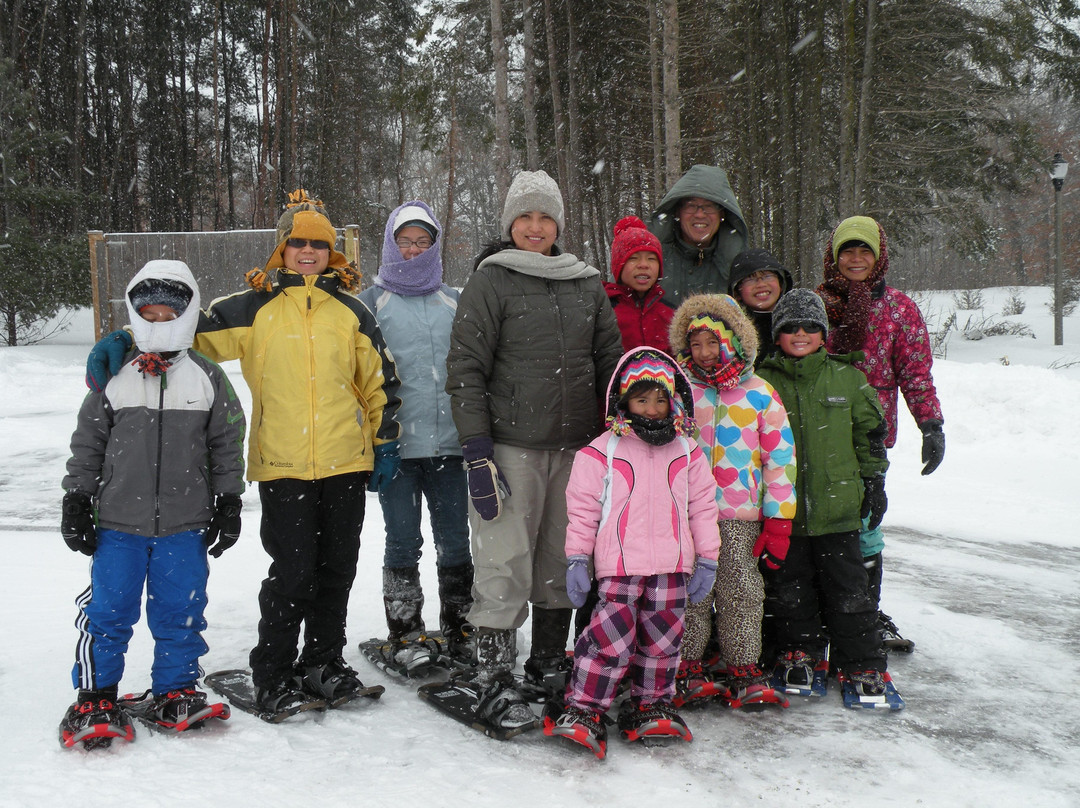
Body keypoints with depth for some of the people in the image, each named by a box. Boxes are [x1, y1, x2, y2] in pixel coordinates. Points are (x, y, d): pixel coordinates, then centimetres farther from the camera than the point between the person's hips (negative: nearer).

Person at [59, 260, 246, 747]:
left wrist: (228, 502, 5)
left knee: (181, 611, 6)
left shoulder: (208, 378, 4)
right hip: (118, 523, 0)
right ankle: (95, 697, 17)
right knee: (108, 610, 3)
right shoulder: (114, 376, 3)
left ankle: (175, 693, 21)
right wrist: (77, 500, 4)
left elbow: (227, 445, 8)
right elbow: (88, 443, 8)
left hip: (186, 524, 0)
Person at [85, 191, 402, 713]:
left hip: (346, 462, 3)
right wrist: (120, 341, -11)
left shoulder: (351, 311, 8)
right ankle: (272, 674, 12)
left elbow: (380, 380, 12)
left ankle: (323, 661, 26)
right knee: (292, 572, -4)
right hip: (282, 465, -2)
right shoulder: (253, 307, 3)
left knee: (337, 568, 10)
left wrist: (385, 444, 10)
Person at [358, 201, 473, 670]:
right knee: (403, 543, 1)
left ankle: (460, 629, 20)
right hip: (397, 445, -2)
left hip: (448, 442, 3)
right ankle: (405, 634, 13)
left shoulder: (454, 302, 13)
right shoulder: (371, 302, 4)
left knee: (454, 541, 7)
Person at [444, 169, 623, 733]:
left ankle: (548, 666, 24)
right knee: (506, 567, -7)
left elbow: (612, 364, 17)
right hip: (511, 447, -5)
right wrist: (477, 453, -13)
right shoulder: (490, 282, 0)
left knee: (563, 563, 11)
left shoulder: (587, 285, 14)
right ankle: (491, 678, 2)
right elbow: (465, 370, -5)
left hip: (576, 448, 5)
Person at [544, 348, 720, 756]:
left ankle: (650, 705, 25)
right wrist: (577, 560, -2)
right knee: (611, 638, -9)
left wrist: (707, 560, 10)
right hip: (619, 565, -3)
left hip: (672, 565, 4)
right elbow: (582, 509, 1)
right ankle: (582, 709, 2)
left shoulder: (688, 452, 9)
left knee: (661, 638, 9)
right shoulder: (600, 453, -1)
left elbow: (703, 506, 13)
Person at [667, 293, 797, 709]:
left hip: (742, 515, 0)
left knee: (741, 591, 7)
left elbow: (780, 458, 3)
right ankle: (686, 667, 16)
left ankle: (743, 668, 18)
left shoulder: (760, 394, 2)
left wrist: (778, 520, -1)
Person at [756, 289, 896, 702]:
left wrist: (873, 482, 9)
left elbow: (870, 431, 10)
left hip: (837, 506, 0)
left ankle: (863, 664, 16)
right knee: (789, 586, 11)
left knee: (847, 587, 4)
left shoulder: (847, 377, 3)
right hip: (783, 509, 1)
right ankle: (798, 653, 29)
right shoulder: (764, 381, 2)